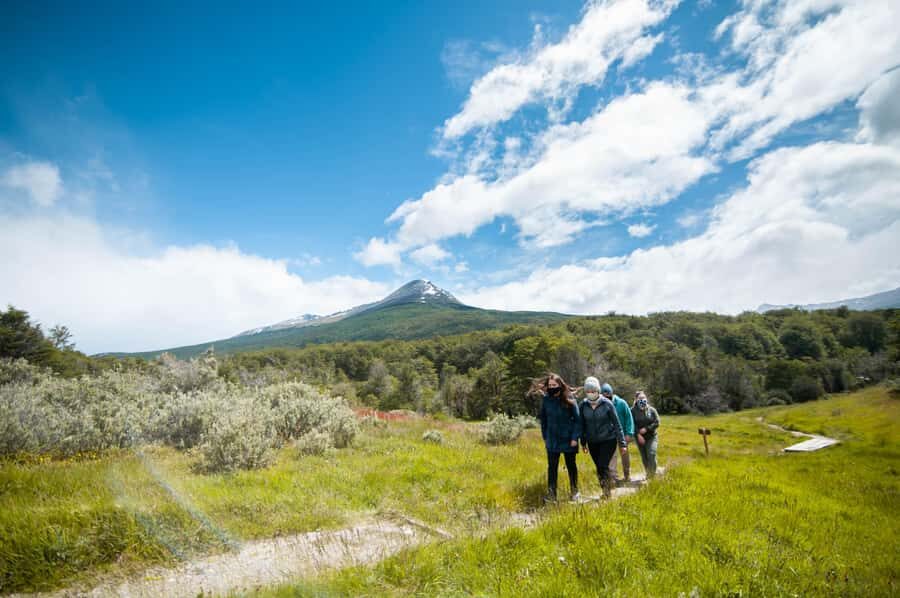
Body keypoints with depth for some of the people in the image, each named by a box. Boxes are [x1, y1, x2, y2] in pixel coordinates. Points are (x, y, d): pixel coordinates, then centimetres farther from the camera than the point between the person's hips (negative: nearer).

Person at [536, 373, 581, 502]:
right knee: (552, 467, 1)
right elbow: (543, 420, 7)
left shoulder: (569, 399, -10)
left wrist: (575, 437, -13)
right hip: (552, 440, 1)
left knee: (571, 465, 13)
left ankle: (574, 491, 30)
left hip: (568, 439, -1)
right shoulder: (546, 400, -3)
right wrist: (545, 437, 6)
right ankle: (551, 494, 6)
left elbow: (577, 419, -7)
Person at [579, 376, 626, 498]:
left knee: (603, 466, -13)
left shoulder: (607, 404, -12)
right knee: (599, 468, 10)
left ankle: (608, 494, 2)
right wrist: (583, 442, 12)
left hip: (608, 441, -3)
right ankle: (606, 492, 27)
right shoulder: (583, 405, -4)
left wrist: (622, 443, -6)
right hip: (593, 443, 3)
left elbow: (617, 424, -6)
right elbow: (582, 425, 7)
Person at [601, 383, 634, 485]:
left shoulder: (621, 403, -10)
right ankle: (614, 478, -10)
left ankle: (627, 476, 32)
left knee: (625, 455, 15)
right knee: (612, 456, -11)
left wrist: (629, 433, -14)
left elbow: (628, 418, -8)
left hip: (622, 434, 0)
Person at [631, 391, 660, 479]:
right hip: (640, 438, 1)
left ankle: (652, 474, -7)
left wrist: (646, 429, -14)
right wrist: (638, 434, -17)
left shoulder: (651, 410, 0)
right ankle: (648, 474, 23)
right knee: (644, 458, 8)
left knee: (651, 454, -16)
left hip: (651, 437, -1)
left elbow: (657, 423, -3)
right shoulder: (633, 411, -3)